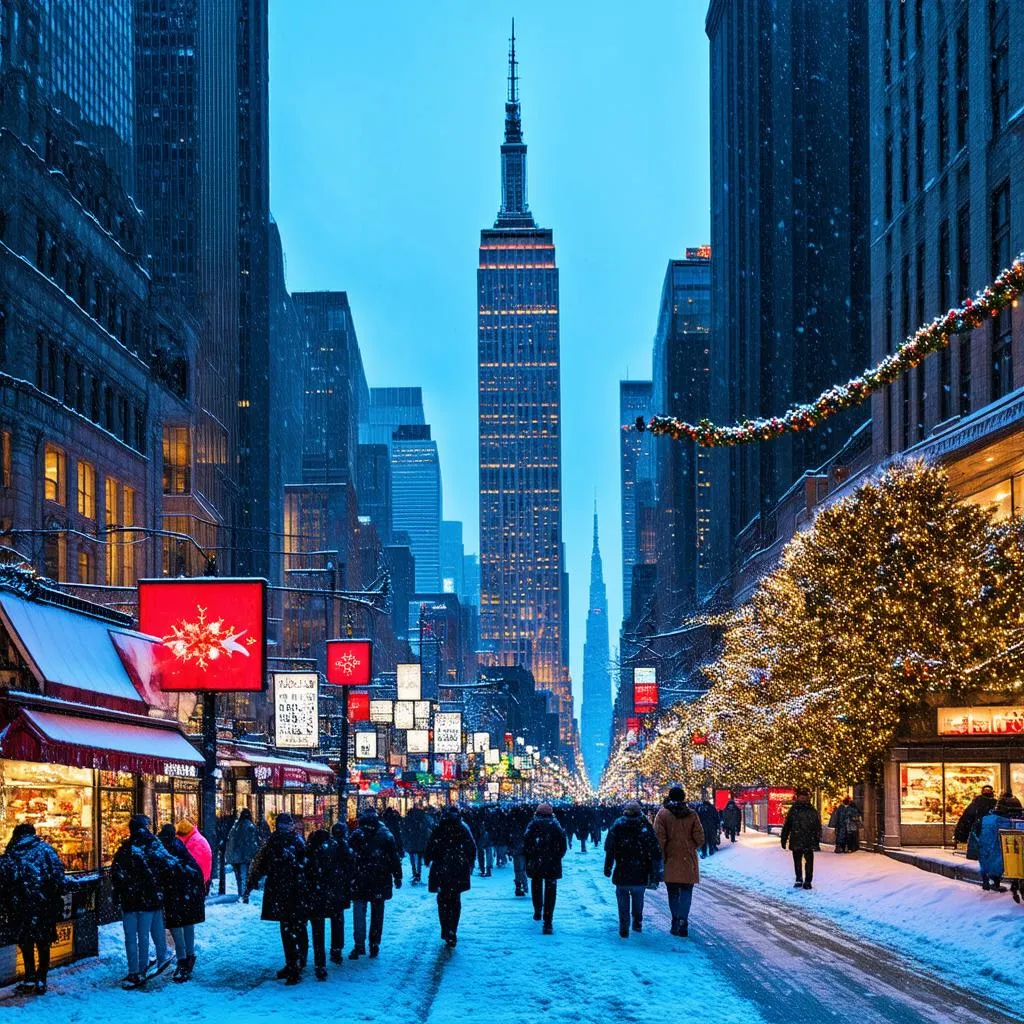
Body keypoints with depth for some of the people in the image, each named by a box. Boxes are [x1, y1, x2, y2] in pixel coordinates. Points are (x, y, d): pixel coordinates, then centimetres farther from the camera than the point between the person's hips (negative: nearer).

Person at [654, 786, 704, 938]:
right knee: (686, 893, 3)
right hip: (688, 862, 1)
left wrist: (661, 857, 0)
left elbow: (660, 839, -10)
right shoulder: (692, 814, -1)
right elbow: (700, 839, 1)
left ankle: (676, 923, 13)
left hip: (671, 862, 0)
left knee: (673, 894, 12)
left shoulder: (662, 813, -5)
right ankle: (682, 923, -10)